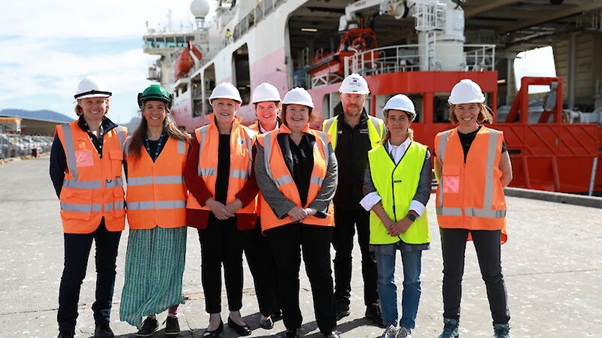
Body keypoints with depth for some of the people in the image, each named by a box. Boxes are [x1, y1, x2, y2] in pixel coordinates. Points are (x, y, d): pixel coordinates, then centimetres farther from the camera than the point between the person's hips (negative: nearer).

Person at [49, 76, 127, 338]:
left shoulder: (119, 135, 2)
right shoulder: (65, 134, -4)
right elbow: (56, 172, 4)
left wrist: (123, 202, 6)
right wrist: (70, 203, 6)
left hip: (112, 215, 3)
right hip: (78, 217, -3)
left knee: (107, 270, 13)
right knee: (74, 274, 2)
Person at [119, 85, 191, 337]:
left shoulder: (181, 143, 3)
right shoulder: (131, 145, 8)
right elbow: (124, 179, 13)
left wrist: (190, 208, 2)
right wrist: (126, 208, 7)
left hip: (173, 217, -2)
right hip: (141, 218, 2)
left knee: (170, 267, 4)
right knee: (142, 268, 4)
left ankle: (172, 315, 20)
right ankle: (149, 317, 20)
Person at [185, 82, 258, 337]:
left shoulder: (249, 137, 4)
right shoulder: (201, 135, 4)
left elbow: (255, 176, 0)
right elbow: (191, 174, -2)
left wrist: (238, 202, -12)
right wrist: (210, 202, -12)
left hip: (238, 211, 0)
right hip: (206, 210, 0)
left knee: (234, 262, 10)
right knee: (211, 262, 5)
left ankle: (235, 313, 24)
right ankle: (214, 317, 16)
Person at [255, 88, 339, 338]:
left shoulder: (322, 141, 9)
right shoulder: (267, 142, 5)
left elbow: (331, 177, 3)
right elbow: (264, 180, -3)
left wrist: (314, 208, -10)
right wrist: (289, 208, -12)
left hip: (317, 218, 1)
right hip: (281, 219, -1)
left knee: (321, 272, 4)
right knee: (287, 273, 8)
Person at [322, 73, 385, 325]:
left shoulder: (378, 127, 5)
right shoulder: (328, 127, 6)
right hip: (339, 203, 1)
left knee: (371, 255, 6)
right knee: (342, 255, 11)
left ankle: (373, 305, 18)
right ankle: (341, 302, 24)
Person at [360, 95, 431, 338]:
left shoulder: (422, 153, 3)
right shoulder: (374, 155, 6)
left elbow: (423, 190, -3)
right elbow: (369, 190, 0)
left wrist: (407, 221, -14)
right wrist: (386, 220, -12)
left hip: (412, 228, -1)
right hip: (381, 228, 1)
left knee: (412, 279, 7)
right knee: (385, 279, 8)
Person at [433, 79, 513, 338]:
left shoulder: (494, 139, -1)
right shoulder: (443, 141, 3)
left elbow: (506, 175, 7)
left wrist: (483, 197, 3)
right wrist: (456, 197, 8)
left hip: (486, 218, -2)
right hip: (450, 217, 2)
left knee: (492, 275, 6)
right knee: (452, 274, 10)